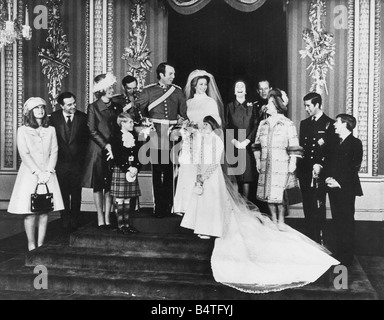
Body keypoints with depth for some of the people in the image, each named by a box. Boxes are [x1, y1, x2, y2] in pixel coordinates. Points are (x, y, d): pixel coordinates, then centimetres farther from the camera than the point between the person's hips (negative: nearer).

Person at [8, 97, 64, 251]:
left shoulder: (50, 130, 10)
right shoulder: (23, 130, 2)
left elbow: (54, 152, 5)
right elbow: (24, 154, -5)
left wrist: (47, 172, -8)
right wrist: (37, 172, -13)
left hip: (47, 174, 3)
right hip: (29, 174, -2)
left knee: (44, 211, 1)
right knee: (30, 212, -5)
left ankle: (41, 245, 8)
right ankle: (31, 245, 5)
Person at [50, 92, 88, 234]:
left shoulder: (82, 117, -2)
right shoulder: (54, 117, -1)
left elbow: (86, 138, 3)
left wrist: (81, 155, -2)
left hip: (77, 162, 0)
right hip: (61, 162, 0)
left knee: (76, 194, 7)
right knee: (63, 194, 7)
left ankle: (74, 222, 20)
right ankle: (65, 223, 18)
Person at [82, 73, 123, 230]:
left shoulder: (116, 107, 9)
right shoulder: (93, 107, -3)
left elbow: (120, 128, 11)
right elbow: (92, 131, -8)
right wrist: (106, 145, -14)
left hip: (113, 149, 4)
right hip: (98, 150, -3)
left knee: (110, 185, 4)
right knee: (98, 185, 2)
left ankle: (107, 218, 11)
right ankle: (100, 219, 9)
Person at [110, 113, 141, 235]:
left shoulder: (134, 136, 12)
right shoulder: (116, 137, -6)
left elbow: (138, 155, 11)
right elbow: (116, 157, -12)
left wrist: (136, 168, -4)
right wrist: (127, 169, -17)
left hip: (132, 170, 6)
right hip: (120, 170, -6)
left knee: (128, 199, 10)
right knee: (119, 199, -2)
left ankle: (127, 223, 16)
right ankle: (120, 224, 5)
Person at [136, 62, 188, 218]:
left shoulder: (177, 91, 11)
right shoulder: (148, 91, 5)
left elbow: (185, 112, 9)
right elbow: (138, 109, 6)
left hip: (172, 134, 2)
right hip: (156, 135, -2)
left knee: (170, 172, 5)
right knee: (157, 172, 0)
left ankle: (168, 205, 15)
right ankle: (159, 207, 7)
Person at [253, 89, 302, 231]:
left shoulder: (288, 124, -3)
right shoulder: (263, 124, 12)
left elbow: (293, 146, -4)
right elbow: (257, 145, 15)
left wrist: (292, 163, -9)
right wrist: (258, 160, 8)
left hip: (281, 164, -4)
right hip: (266, 164, 5)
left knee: (279, 193, -5)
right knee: (268, 192, 6)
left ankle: (281, 221, 10)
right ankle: (273, 219, 20)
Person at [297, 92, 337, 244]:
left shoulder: (329, 124, -2)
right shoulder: (304, 123, 16)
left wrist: (320, 165, -17)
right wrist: (299, 166, 6)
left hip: (319, 173, -5)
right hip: (304, 172, 5)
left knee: (318, 208, -5)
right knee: (307, 208, 8)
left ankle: (319, 239, 4)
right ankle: (309, 239, 16)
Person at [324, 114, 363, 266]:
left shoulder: (355, 143, -2)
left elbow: (354, 167, -9)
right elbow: (327, 162, 15)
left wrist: (339, 182, -14)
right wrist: (328, 177, -3)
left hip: (346, 188, -6)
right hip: (333, 188, 6)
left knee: (346, 222, -1)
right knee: (337, 221, 8)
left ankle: (346, 257, 6)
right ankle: (339, 253, 16)